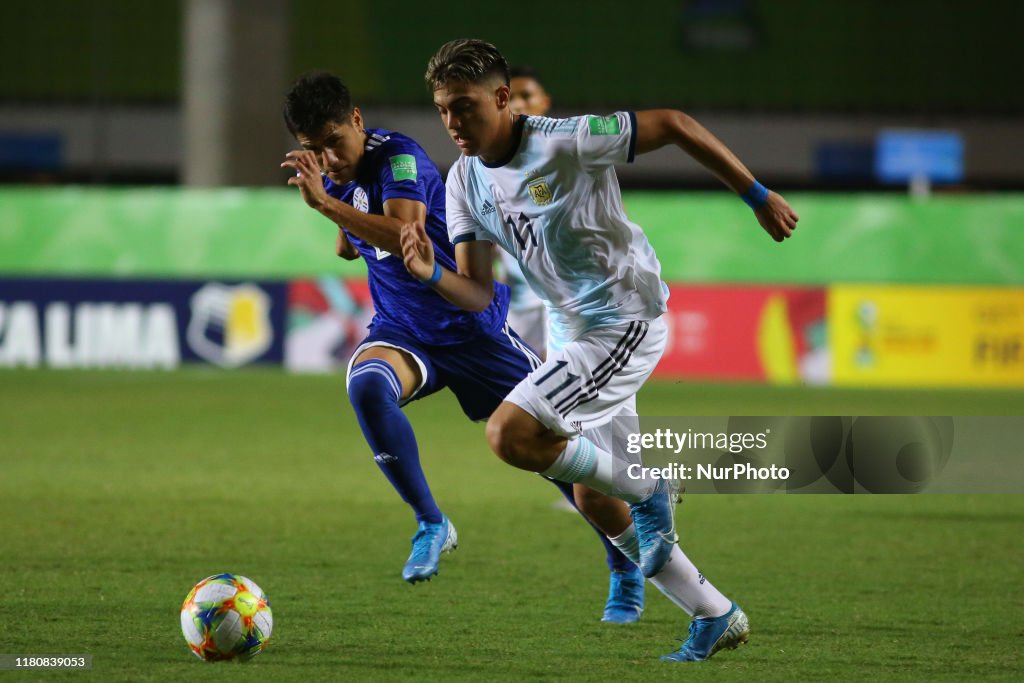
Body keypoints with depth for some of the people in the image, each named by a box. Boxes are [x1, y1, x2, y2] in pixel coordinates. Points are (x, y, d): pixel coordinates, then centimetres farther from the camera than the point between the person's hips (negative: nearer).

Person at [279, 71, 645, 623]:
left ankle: (625, 567, 19)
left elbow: (405, 236, -41)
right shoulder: (335, 174, 3)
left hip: (471, 323, -5)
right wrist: (347, 239, 8)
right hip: (402, 331, 5)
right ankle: (431, 525, -17)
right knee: (366, 385, -31)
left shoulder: (397, 158, -20)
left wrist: (326, 203, -45)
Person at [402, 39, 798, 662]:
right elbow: (479, 294, 0)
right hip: (571, 328, 8)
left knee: (509, 434, -22)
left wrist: (758, 197, -13)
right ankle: (717, 617, 25)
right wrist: (432, 274, -22)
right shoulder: (465, 181, 1)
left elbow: (673, 126, -16)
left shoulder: (566, 143, -21)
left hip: (626, 320, -8)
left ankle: (647, 492, -2)